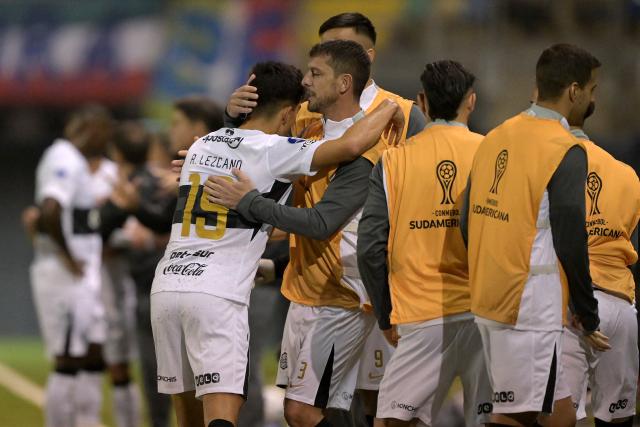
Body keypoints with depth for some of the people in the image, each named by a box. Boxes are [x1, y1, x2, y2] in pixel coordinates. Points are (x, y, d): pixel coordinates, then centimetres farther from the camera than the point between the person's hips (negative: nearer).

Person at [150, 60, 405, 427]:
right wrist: (389, 109, 2)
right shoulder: (274, 151, -3)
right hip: (218, 296, -6)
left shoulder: (201, 146, 18)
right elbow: (351, 146, -15)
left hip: (166, 285, 7)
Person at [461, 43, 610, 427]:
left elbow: (469, 224, 13)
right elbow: (570, 244, -14)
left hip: (486, 300, 8)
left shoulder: (495, 138, 9)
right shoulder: (566, 152, -13)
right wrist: (590, 319, -5)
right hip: (531, 309, -8)